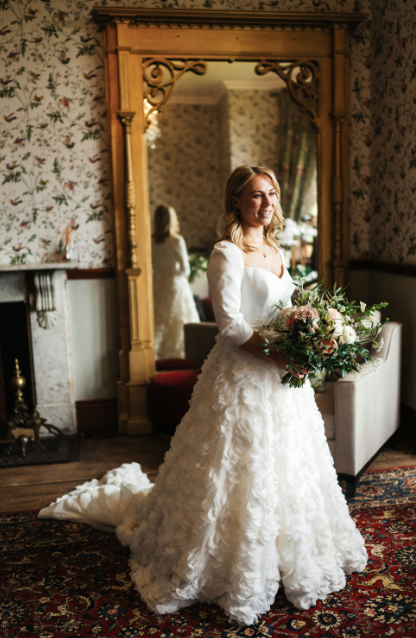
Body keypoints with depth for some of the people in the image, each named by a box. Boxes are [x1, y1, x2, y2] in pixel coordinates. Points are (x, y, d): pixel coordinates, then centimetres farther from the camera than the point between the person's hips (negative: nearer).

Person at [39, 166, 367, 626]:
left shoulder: (274, 252, 12)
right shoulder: (227, 254, -13)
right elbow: (230, 324, -19)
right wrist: (281, 354, -24)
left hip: (281, 378, 9)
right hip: (243, 376, -8)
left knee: (285, 465, 19)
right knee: (240, 470, 3)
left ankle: (290, 557, 41)